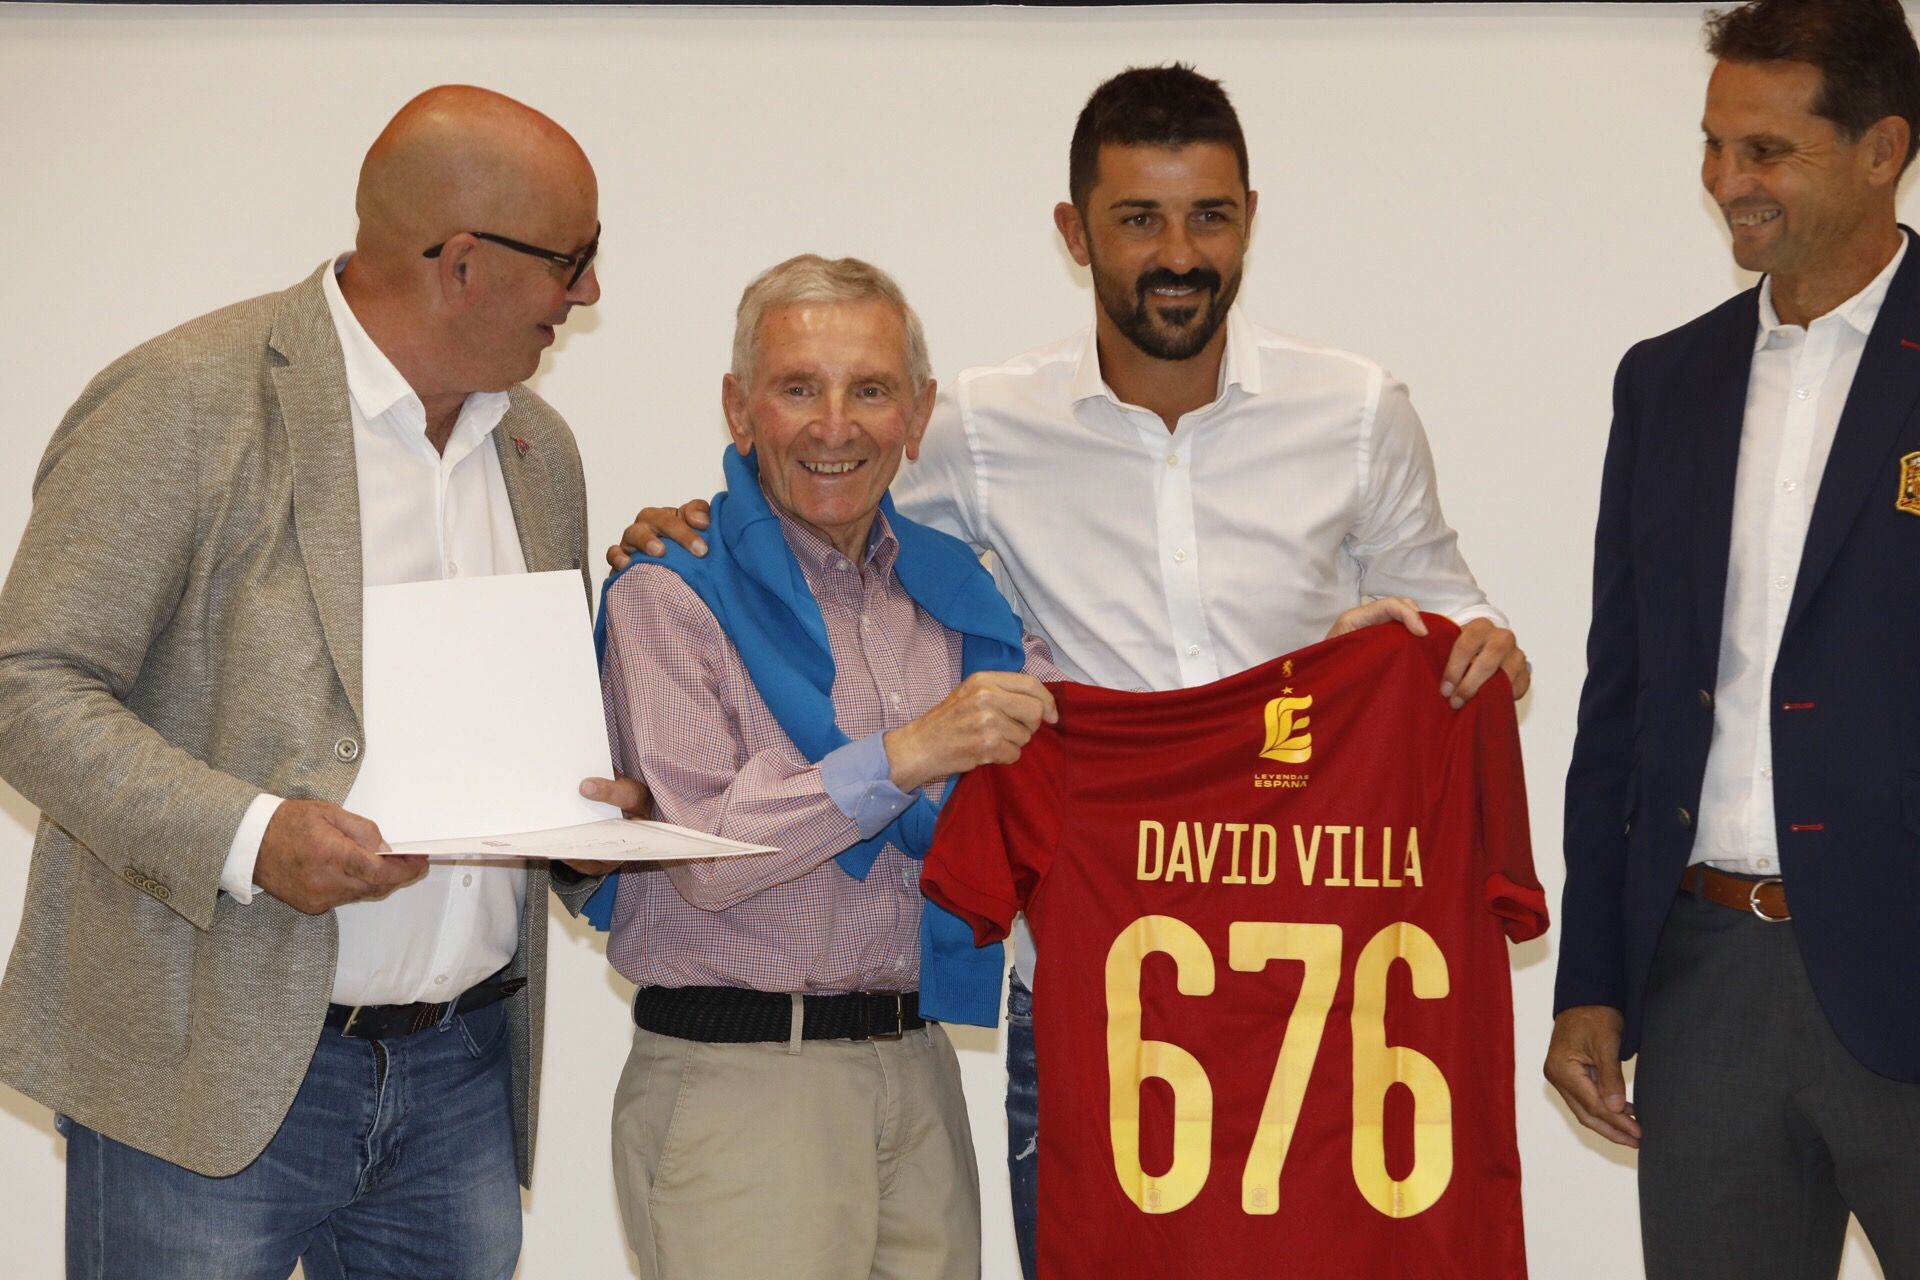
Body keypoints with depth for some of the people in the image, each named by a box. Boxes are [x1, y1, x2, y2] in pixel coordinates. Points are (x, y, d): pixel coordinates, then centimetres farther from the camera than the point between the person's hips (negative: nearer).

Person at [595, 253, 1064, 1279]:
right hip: (735, 1079, -5)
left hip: (918, 1073, 5)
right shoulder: (671, 597, -4)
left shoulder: (949, 589, 12)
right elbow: (699, 857, -13)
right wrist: (898, 759, -24)